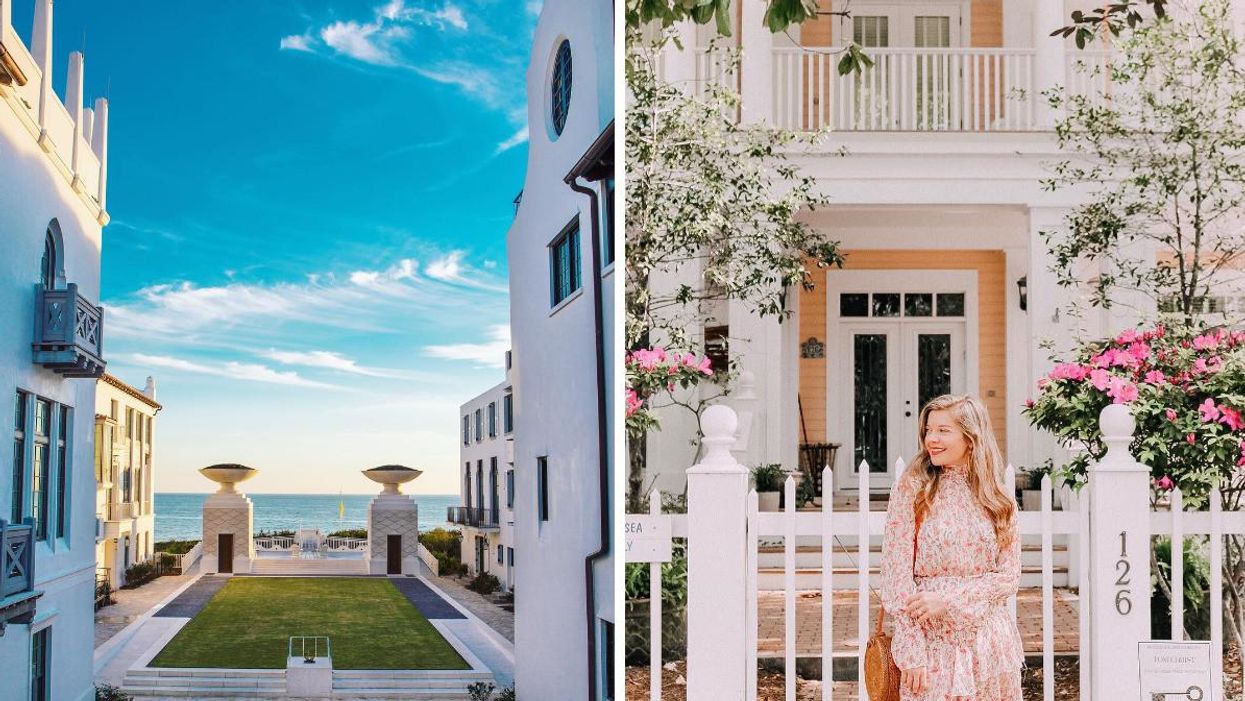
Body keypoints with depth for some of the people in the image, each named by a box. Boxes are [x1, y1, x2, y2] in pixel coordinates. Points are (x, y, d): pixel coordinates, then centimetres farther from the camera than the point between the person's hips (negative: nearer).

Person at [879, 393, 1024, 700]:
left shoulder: (999, 499, 4)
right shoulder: (911, 488, -4)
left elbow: (1009, 575, 1)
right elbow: (896, 574, -8)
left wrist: (948, 600, -13)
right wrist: (910, 652, -13)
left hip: (990, 640, 3)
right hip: (932, 640, -2)